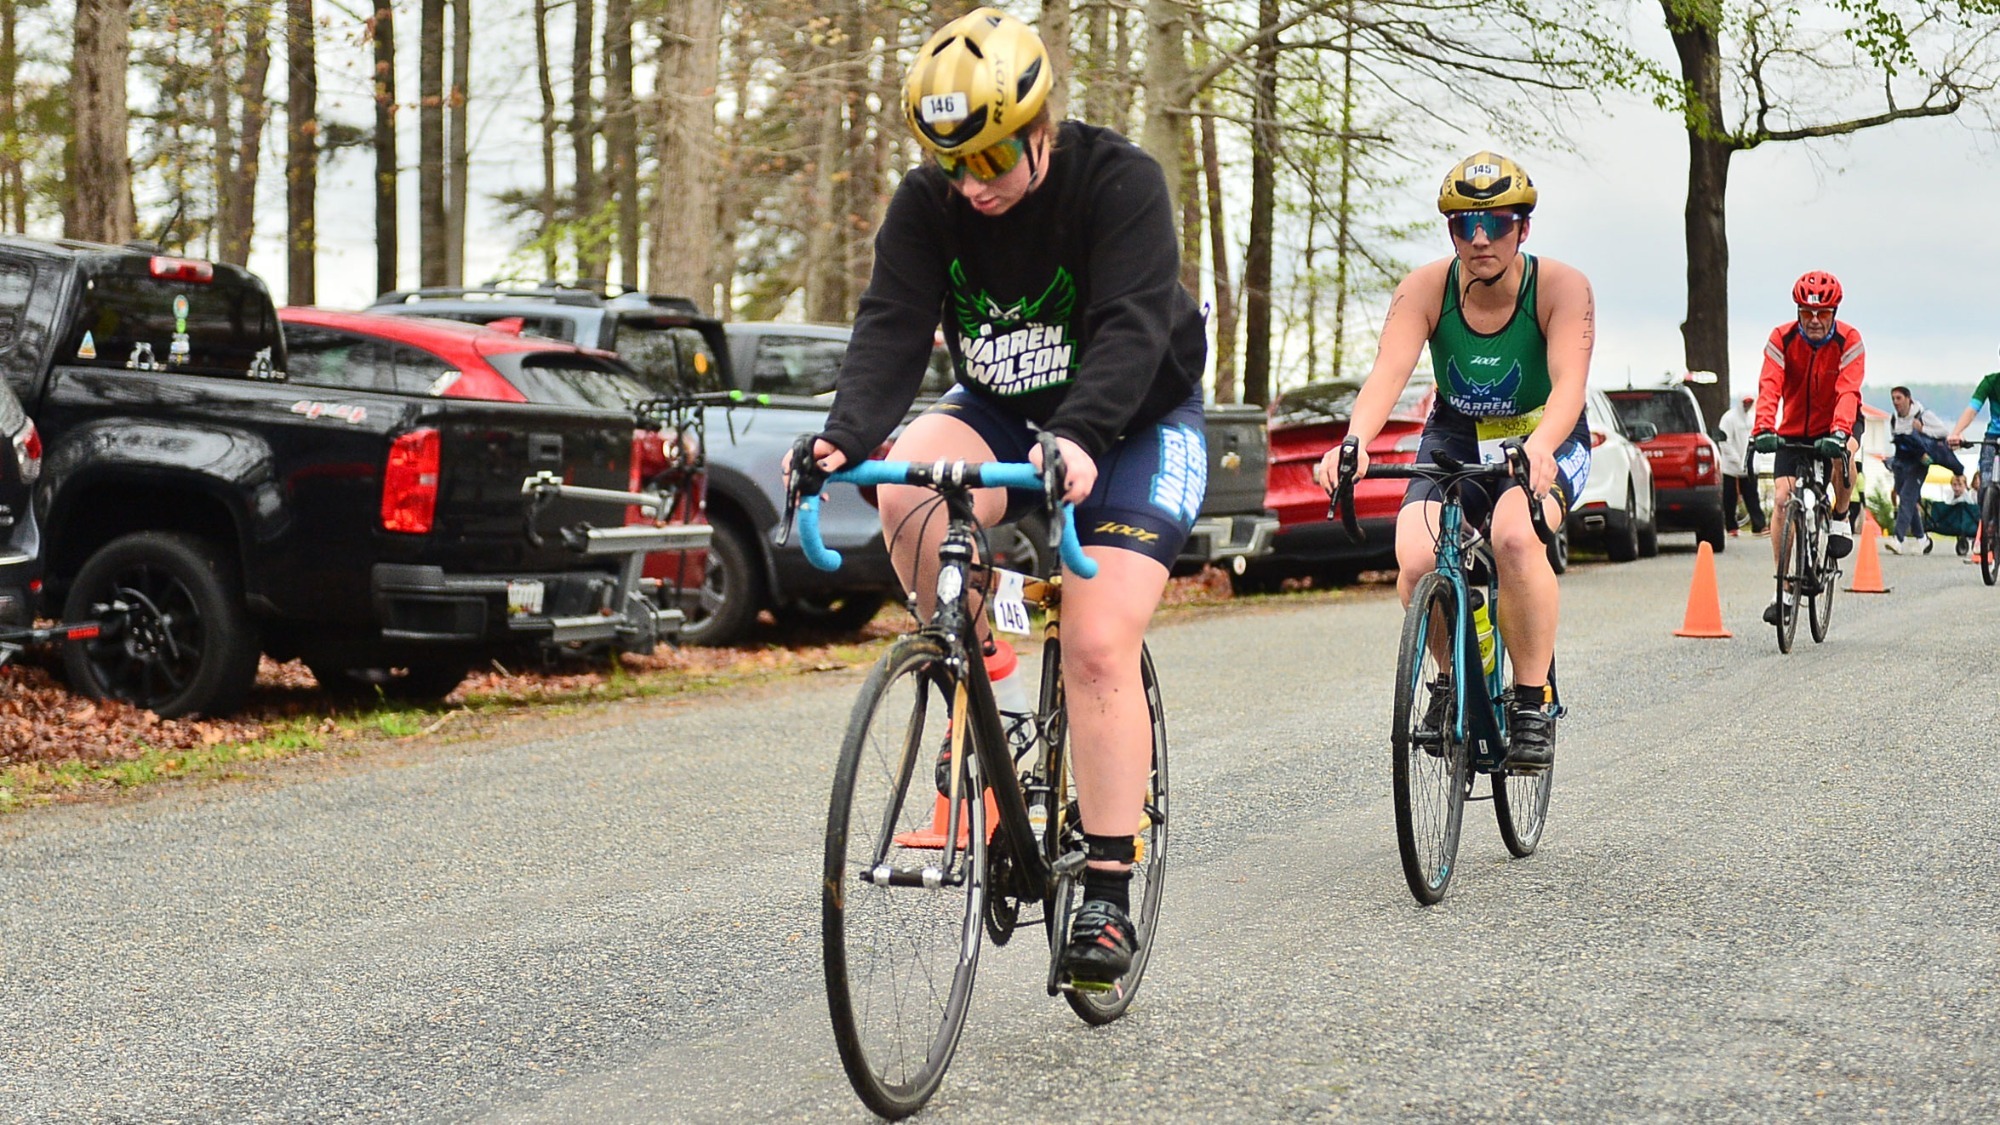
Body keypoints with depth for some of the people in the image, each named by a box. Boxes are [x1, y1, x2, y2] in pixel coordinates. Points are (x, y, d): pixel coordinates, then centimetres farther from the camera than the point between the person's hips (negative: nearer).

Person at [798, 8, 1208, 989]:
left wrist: (1078, 439, -52)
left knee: (1099, 648, -17)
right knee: (908, 488, -30)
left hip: (1134, 427, -4)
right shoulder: (927, 202, -11)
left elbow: (1131, 327, -35)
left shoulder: (1119, 182, -23)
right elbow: (893, 322, -22)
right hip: (1000, 415, 4)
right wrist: (850, 433, -41)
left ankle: (1106, 897, -11)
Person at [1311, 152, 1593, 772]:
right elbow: (1387, 371, -28)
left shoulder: (1560, 286, -20)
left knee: (1515, 537, -35)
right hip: (1455, 437, 2)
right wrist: (1354, 441, -48)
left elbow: (1570, 384, -32)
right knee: (1416, 559, -25)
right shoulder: (1426, 288, -15)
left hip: (1545, 441, -2)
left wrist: (1538, 448, -54)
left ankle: (1534, 703, -18)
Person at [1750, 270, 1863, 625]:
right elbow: (1769, 387, -27)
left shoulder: (1849, 340, -18)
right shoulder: (1781, 339, -15)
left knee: (1842, 454, -36)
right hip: (1794, 428, 1)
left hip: (1834, 424, -1)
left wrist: (1839, 432, -48)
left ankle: (1840, 519, -7)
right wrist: (1763, 429, -45)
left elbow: (1848, 391, -31)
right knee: (1781, 499, -12)